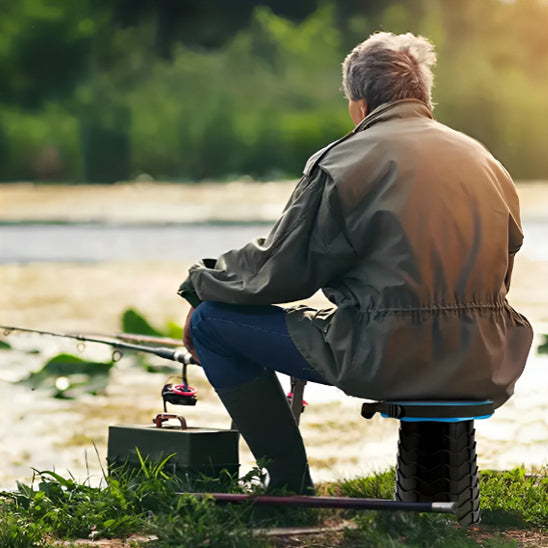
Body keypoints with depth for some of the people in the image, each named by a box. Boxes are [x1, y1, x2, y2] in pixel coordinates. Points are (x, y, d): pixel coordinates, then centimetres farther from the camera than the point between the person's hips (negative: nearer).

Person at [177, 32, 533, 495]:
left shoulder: (345, 162, -4)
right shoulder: (486, 162, 14)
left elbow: (280, 270, 0)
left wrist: (201, 282, 18)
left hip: (388, 360, -7)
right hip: (485, 366, 7)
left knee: (212, 321, 7)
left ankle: (290, 483, 10)